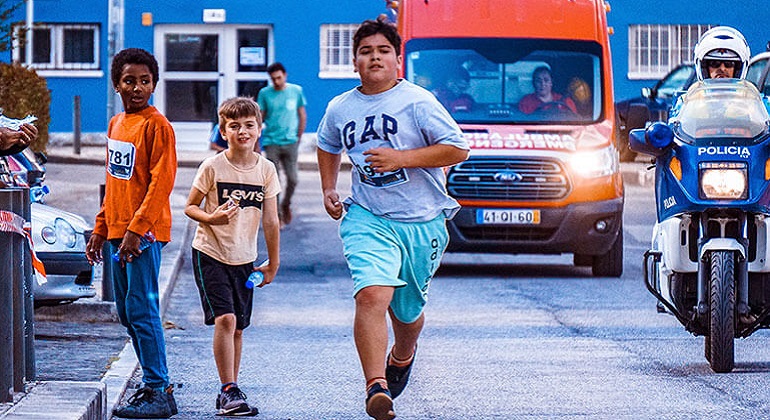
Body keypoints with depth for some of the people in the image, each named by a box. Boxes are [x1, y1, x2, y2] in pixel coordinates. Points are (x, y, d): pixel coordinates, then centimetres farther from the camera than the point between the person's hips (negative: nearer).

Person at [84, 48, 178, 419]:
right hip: (118, 231, 9)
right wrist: (100, 230, 20)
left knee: (142, 311, -10)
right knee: (127, 313, 11)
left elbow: (161, 183, -15)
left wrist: (136, 229, -21)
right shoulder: (116, 124, 16)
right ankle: (157, 386, 17)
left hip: (144, 233, -9)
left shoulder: (157, 125, -9)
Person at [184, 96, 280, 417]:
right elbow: (190, 207, -2)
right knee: (225, 319, -17)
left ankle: (230, 392, 22)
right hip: (210, 254, -4)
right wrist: (211, 218, -23)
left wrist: (273, 264, 7)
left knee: (237, 328, 9)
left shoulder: (266, 169, -1)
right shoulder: (212, 167, -10)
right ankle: (229, 391, -14)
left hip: (244, 258, 4)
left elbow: (270, 221, 4)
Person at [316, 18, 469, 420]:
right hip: (368, 219, 1)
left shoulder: (417, 101, -7)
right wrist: (329, 190, 15)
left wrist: (402, 158, -18)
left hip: (421, 222, -1)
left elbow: (458, 149, -10)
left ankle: (402, 356, 50)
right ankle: (376, 388, -31)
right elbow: (327, 147, 28)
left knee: (407, 310, 14)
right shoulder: (339, 109, 6)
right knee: (372, 295, -24)